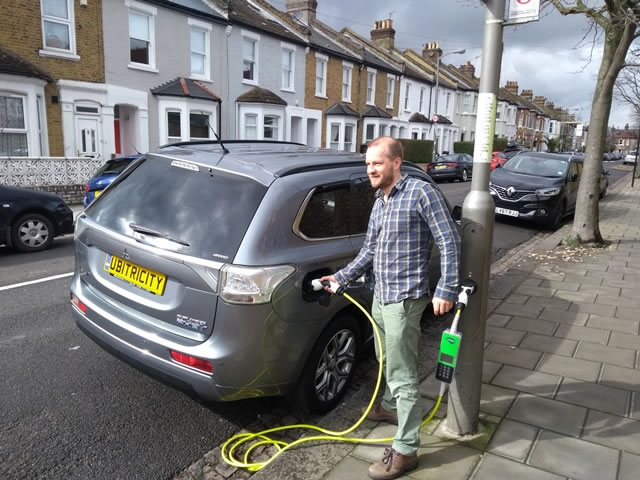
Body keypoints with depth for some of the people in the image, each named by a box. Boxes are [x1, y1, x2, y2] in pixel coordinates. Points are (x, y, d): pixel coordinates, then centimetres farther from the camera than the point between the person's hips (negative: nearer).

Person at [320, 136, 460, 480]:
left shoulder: (421, 193, -12)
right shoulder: (379, 202, 13)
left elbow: (449, 242, -13)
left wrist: (446, 290, -18)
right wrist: (341, 277, 13)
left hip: (404, 299, -8)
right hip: (380, 295, 8)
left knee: (402, 374, -2)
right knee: (387, 362, 25)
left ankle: (405, 450, 9)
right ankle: (390, 406, 48)